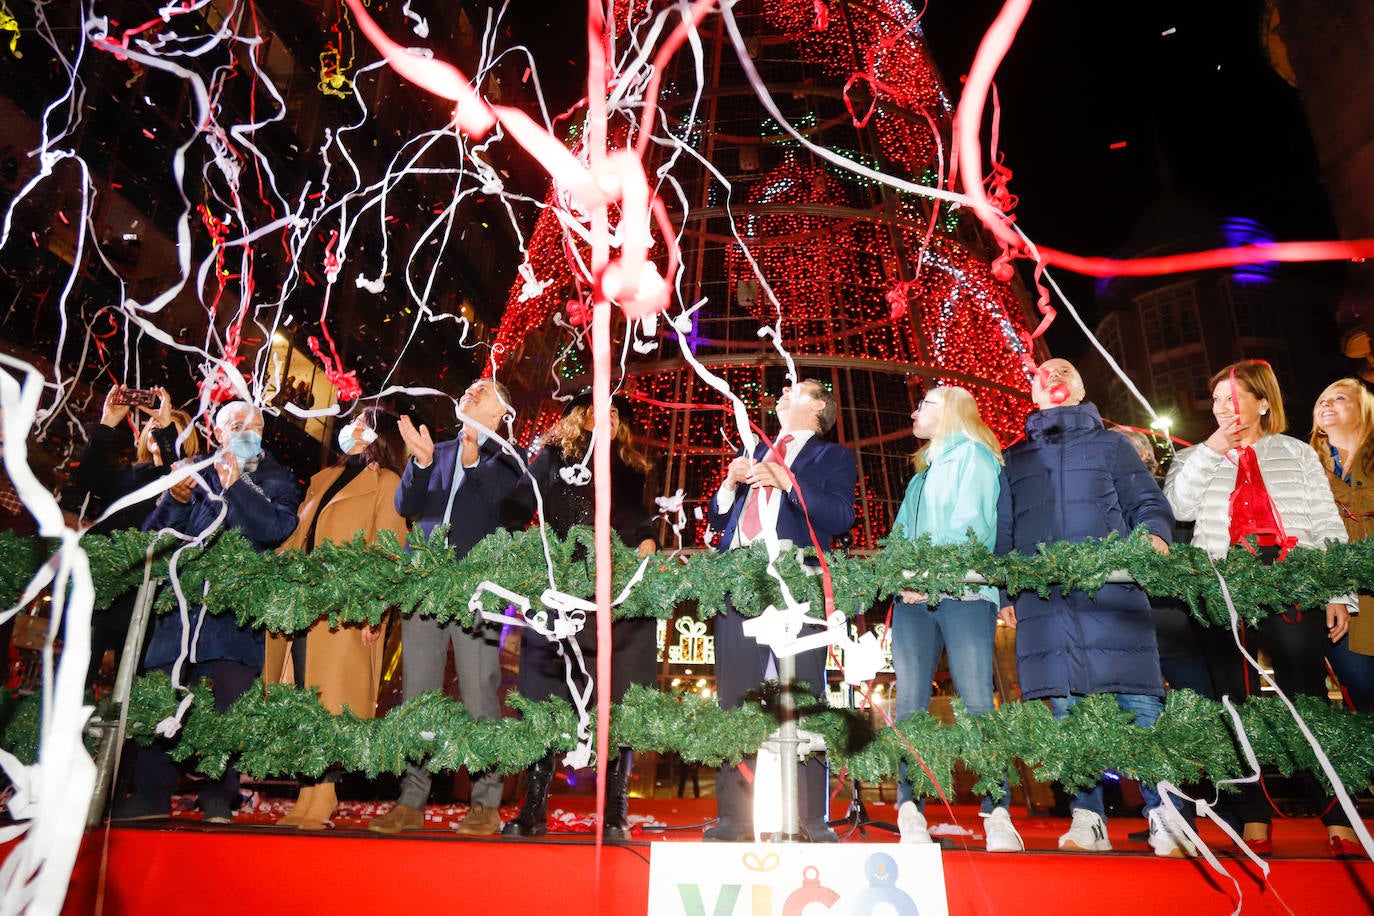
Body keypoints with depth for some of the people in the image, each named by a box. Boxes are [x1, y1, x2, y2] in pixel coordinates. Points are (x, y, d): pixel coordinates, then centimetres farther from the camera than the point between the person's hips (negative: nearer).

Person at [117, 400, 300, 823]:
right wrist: (176, 499, -10)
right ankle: (151, 794, 14)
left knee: (230, 702, -5)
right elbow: (153, 534, 9)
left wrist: (237, 484, -14)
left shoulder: (276, 479, 10)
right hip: (182, 601, 2)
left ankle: (219, 797, 5)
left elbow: (278, 528, -9)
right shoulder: (195, 471, 14)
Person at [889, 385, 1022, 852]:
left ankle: (997, 815, -8)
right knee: (910, 700, -5)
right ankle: (910, 810, -6)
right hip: (915, 597, 6)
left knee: (977, 699, -11)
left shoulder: (972, 454, 8)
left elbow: (971, 521, -6)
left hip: (962, 590, -6)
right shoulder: (921, 474, 30)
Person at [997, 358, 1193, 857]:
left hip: (1112, 590, -1)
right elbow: (1003, 530, 21)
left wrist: (1154, 535, -11)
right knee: (1068, 707, -1)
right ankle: (1087, 820, 3)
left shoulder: (1110, 444, 20)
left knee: (1139, 702, -8)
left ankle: (1165, 817, -2)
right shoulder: (1013, 459, 23)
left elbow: (1149, 502, 12)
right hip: (1043, 596, 2)